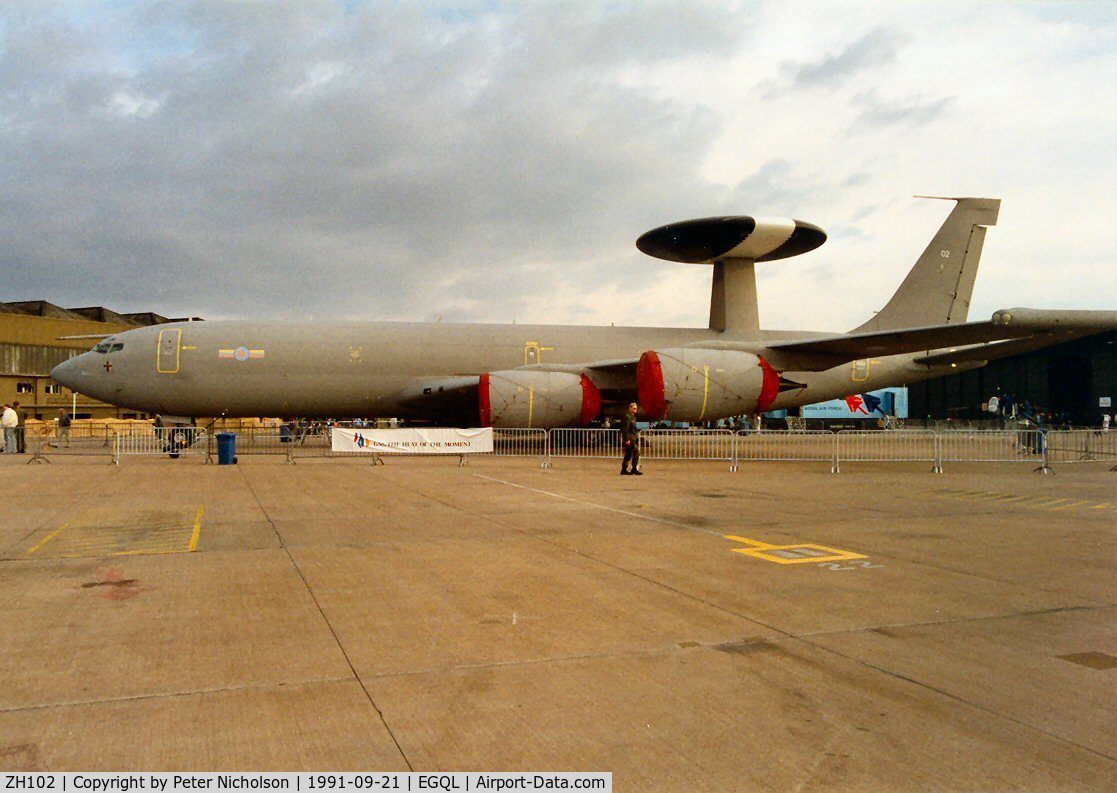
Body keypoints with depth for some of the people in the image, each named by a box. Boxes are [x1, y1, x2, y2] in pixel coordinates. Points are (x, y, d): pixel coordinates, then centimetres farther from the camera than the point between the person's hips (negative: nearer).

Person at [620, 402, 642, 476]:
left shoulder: (633, 417, 20)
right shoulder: (627, 417, -12)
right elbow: (625, 429, -19)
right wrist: (627, 439, -23)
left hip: (633, 438, 10)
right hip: (629, 438, -10)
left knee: (628, 455, 11)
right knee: (636, 452, -13)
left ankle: (624, 470, 14)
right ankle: (634, 469, -10)